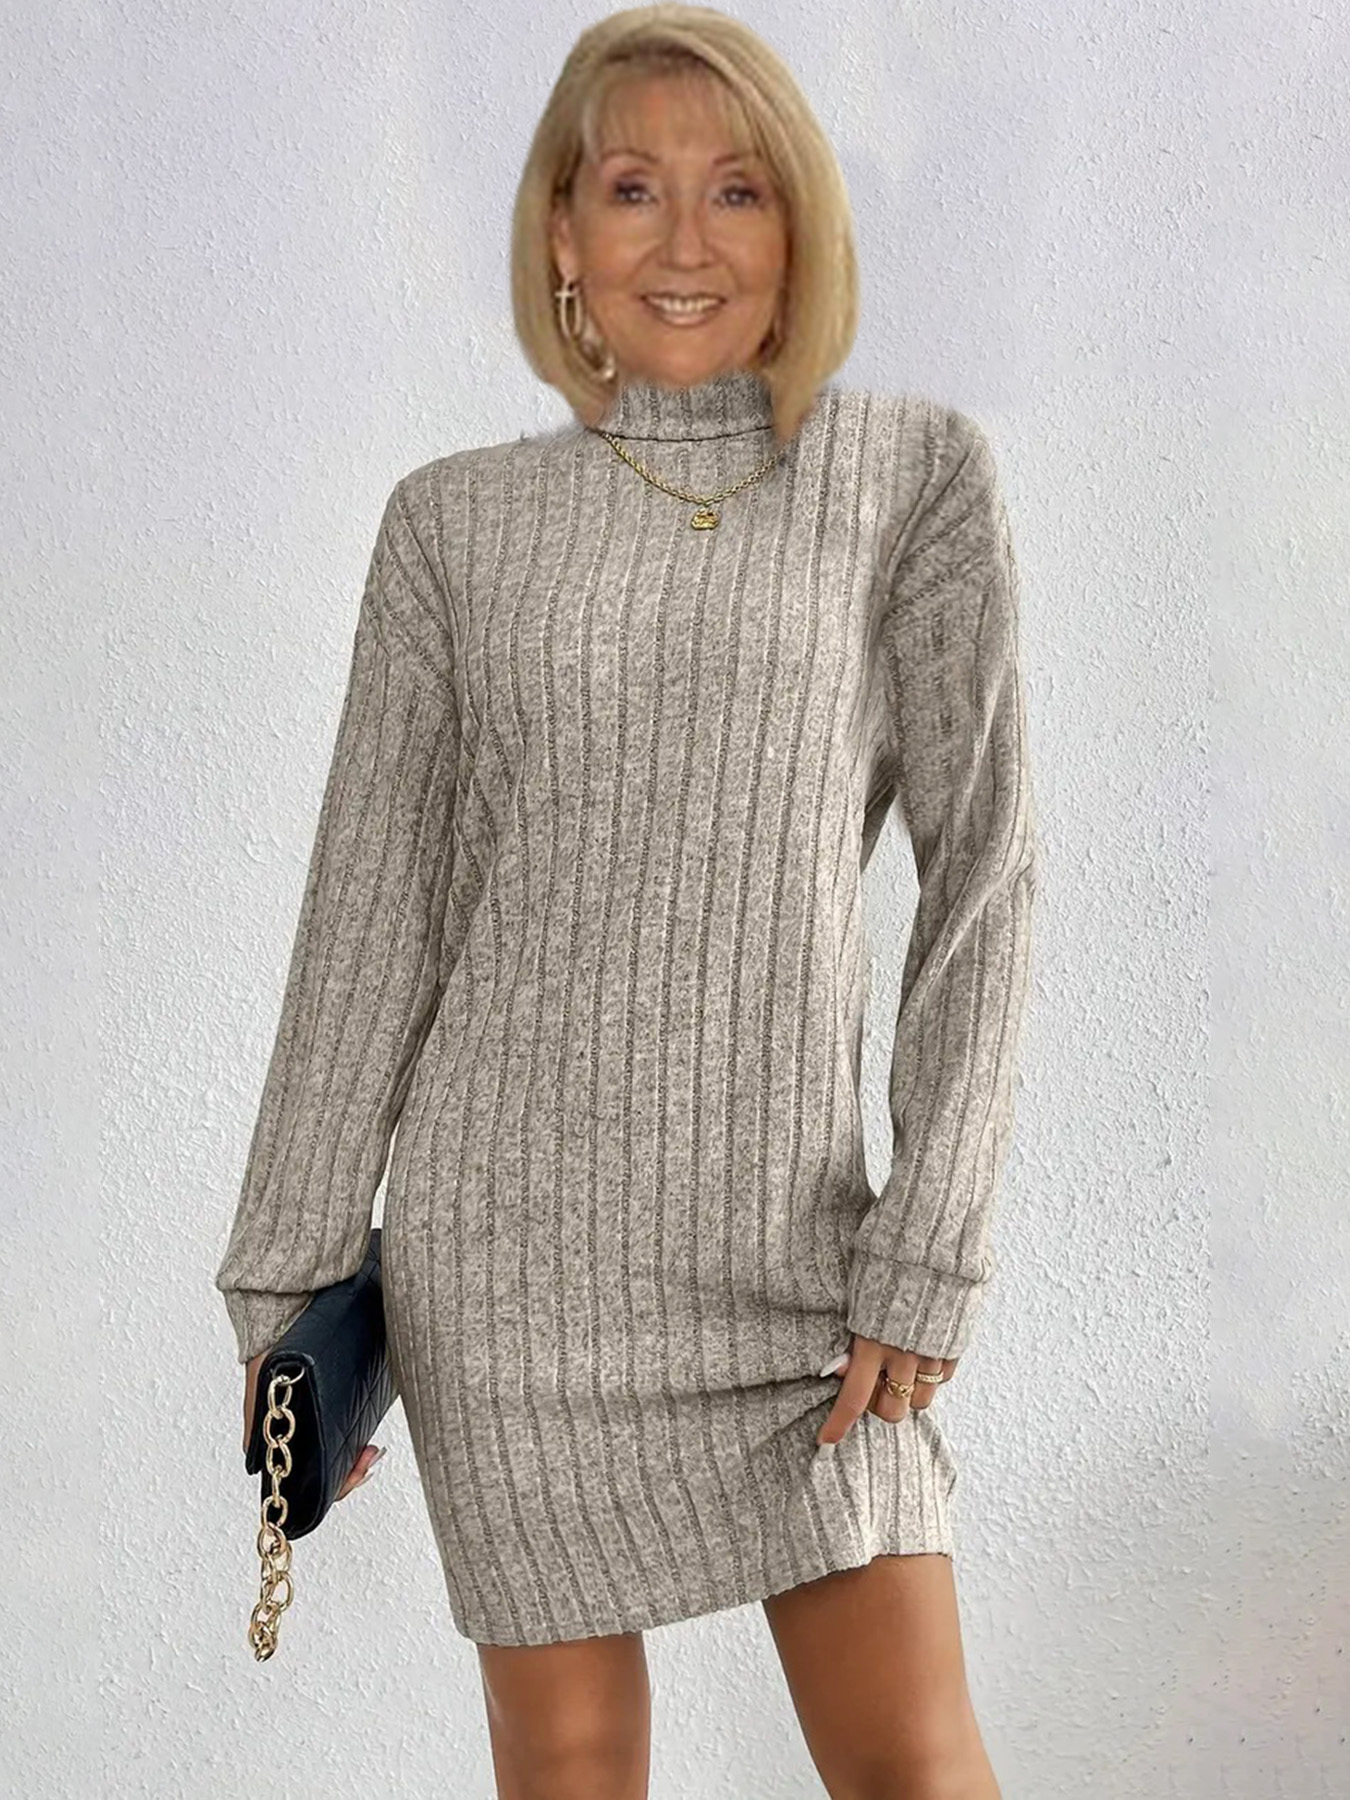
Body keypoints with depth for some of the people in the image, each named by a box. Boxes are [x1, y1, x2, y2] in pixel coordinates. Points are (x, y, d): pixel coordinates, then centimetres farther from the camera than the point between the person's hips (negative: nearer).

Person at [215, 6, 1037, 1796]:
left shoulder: (915, 476, 1)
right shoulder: (457, 523, 3)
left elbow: (980, 868, -1)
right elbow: (369, 913, 4)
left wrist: (931, 1249, -7)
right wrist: (286, 1282, 3)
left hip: (792, 1240, 0)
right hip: (512, 1236, 1)